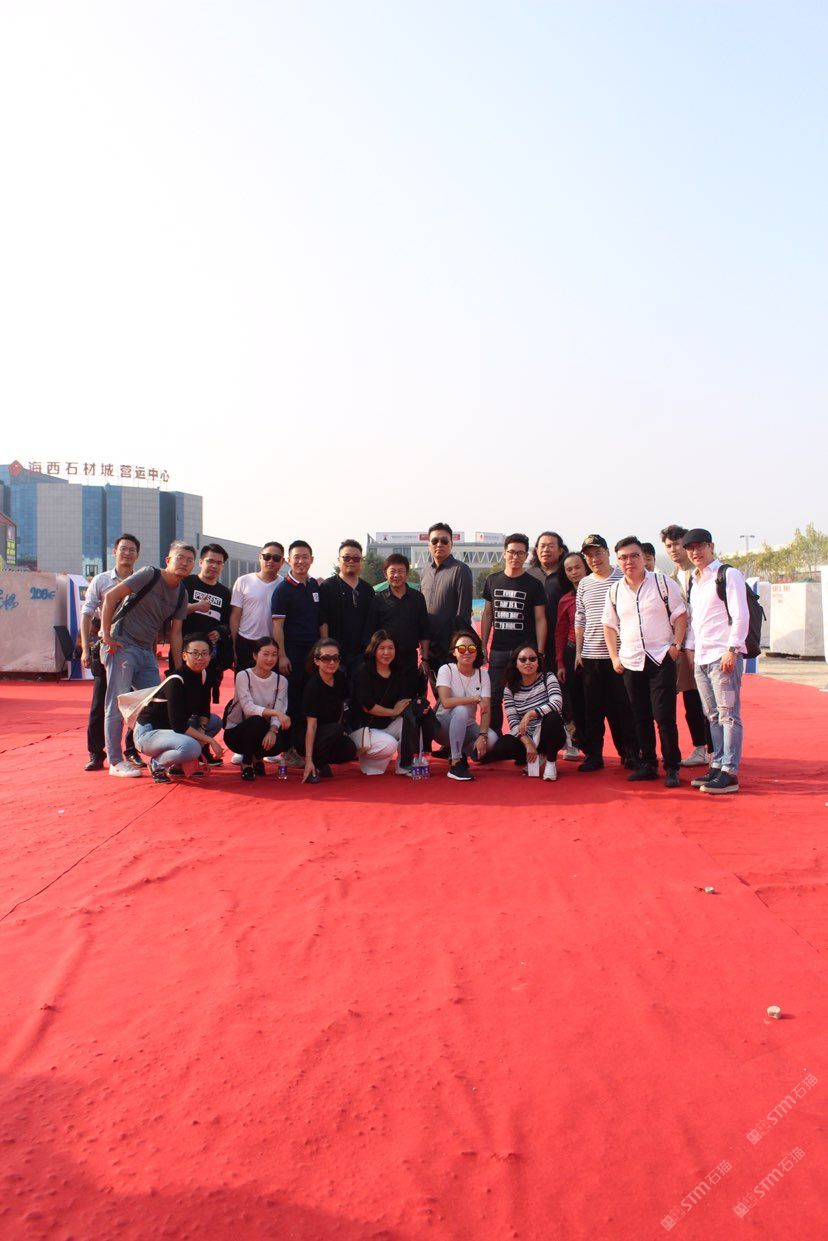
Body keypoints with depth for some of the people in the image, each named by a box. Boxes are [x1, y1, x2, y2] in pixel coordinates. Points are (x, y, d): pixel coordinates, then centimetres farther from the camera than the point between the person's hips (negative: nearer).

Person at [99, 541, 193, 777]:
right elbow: (110, 597, -14)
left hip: (147, 651, 7)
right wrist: (107, 636, -15)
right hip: (121, 646, -7)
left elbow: (175, 633, 13)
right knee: (118, 704, -5)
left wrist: (179, 669, 9)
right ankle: (116, 762, 3)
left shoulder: (181, 594, 10)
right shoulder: (150, 575, -10)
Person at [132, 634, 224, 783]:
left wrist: (201, 730, -14)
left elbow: (204, 711, 7)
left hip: (171, 729, 9)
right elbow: (178, 725, -28)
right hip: (148, 732, -9)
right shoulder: (176, 681, -24)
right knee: (191, 747, -34)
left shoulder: (204, 675, 0)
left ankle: (178, 764, 6)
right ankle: (157, 763, -3)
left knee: (216, 721, 6)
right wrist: (210, 740, -26)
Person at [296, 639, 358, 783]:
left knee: (350, 750, -21)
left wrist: (339, 726, 2)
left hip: (330, 732, 6)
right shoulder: (313, 686, -24)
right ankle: (315, 765, -12)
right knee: (335, 730, -33)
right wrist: (308, 760, -32)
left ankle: (321, 762, 6)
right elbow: (311, 725, -27)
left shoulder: (341, 678, -5)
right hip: (303, 736, -6)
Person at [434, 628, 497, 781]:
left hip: (467, 727, 3)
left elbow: (486, 709, -13)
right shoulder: (446, 670, -13)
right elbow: (445, 702, -28)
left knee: (492, 738, -26)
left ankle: (462, 753, 4)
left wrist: (482, 735, -27)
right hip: (444, 726, -3)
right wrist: (476, 698, -26)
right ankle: (455, 764, -26)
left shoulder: (483, 674, -4)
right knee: (461, 710, -35)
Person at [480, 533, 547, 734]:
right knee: (493, 698, 5)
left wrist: (539, 653, -9)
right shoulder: (493, 580, 9)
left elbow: (540, 619, -2)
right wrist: (483, 646, 8)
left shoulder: (533, 585, -1)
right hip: (498, 650, 3)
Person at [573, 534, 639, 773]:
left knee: (623, 707, 1)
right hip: (590, 656, 4)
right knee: (592, 709, 7)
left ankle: (630, 754, 13)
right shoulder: (584, 585, 12)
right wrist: (578, 651, 11)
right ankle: (593, 755, 15)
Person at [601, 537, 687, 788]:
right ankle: (648, 765, 19)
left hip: (661, 659, -4)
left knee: (664, 716, -6)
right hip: (630, 662, 4)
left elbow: (680, 616, 2)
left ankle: (672, 767, 4)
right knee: (641, 717, 9)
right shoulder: (614, 591, 8)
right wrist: (614, 657, 5)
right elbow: (609, 626, 14)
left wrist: (676, 646, -8)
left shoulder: (662, 582, 0)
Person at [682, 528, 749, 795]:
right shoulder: (694, 580, 18)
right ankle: (717, 766, 16)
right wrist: (690, 647, 14)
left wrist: (732, 649, -17)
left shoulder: (728, 575, -4)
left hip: (723, 655, -8)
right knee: (713, 716, 11)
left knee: (728, 714, -6)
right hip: (701, 657, 8)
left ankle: (730, 773, -6)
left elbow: (741, 616, -11)